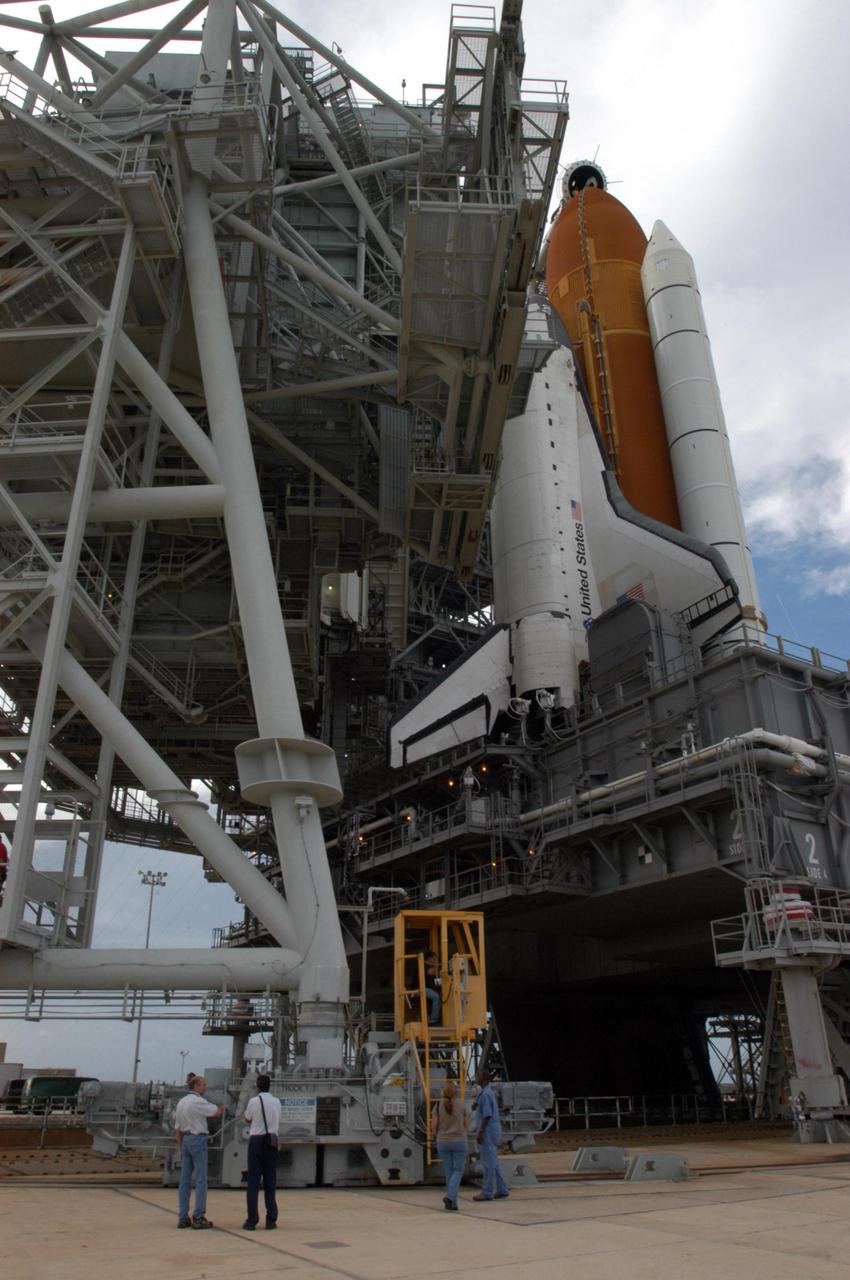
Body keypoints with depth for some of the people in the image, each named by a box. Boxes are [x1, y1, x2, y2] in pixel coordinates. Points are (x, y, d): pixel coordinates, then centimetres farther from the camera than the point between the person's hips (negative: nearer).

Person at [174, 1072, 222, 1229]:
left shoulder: (181, 1103, 11)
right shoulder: (198, 1102, -14)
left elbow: (177, 1129, 14)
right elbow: (217, 1112, -12)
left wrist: (180, 1149, 19)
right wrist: (221, 1106, 11)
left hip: (185, 1140, 8)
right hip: (198, 1140, -8)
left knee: (185, 1179, 10)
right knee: (200, 1180, -3)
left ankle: (183, 1217, 13)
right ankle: (198, 1218, -3)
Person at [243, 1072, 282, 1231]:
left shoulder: (254, 1101, -7)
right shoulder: (276, 1102, 4)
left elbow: (247, 1119, 9)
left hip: (256, 1141, -3)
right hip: (272, 1141, 3)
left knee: (253, 1180, 2)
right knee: (270, 1181, 7)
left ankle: (252, 1220, 1)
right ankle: (271, 1219, 7)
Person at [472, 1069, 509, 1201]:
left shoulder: (485, 1094, -17)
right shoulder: (489, 1092, 14)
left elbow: (487, 1115, -21)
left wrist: (480, 1133, -19)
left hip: (487, 1131, -10)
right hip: (493, 1131, 10)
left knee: (488, 1162, -4)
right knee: (492, 1162, 13)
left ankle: (487, 1192, 1)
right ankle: (501, 1190, 16)